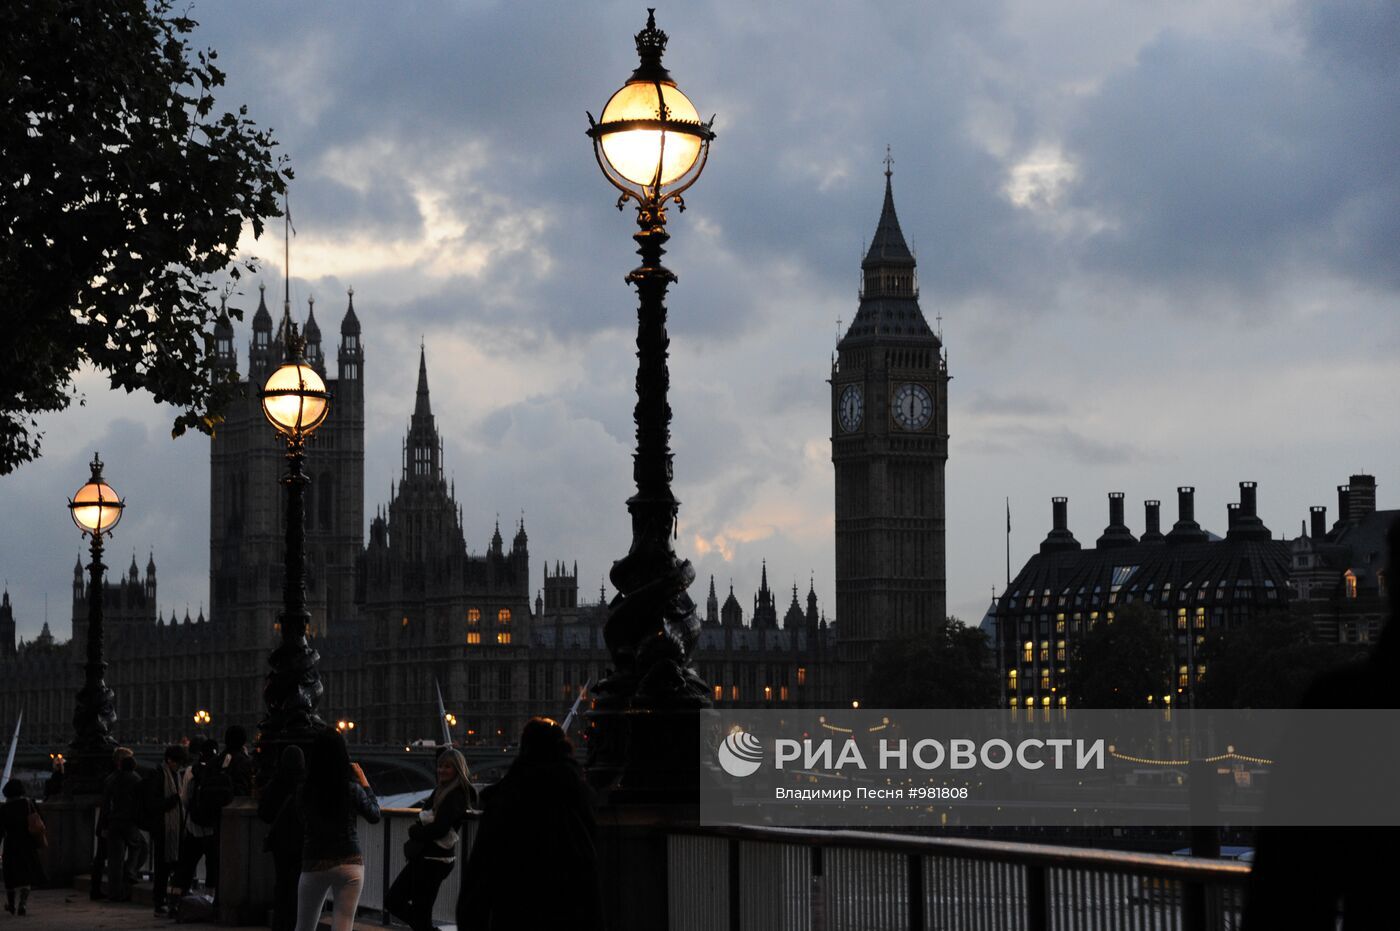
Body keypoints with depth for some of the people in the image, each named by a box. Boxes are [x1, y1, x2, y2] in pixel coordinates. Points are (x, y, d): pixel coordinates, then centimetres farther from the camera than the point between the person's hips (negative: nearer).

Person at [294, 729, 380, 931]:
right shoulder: (351, 789, -10)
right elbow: (374, 816, 5)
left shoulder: (305, 791, -6)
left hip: (314, 863, 1)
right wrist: (365, 783, 14)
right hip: (349, 863, -1)